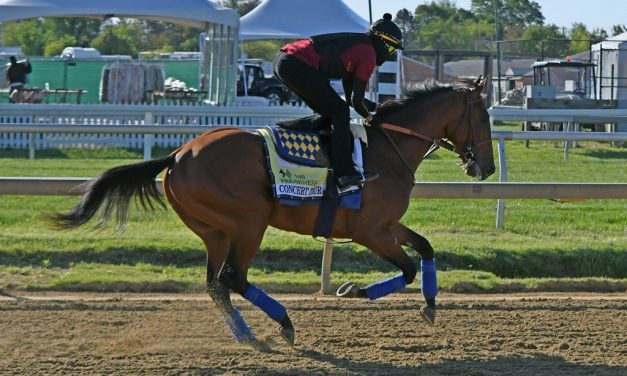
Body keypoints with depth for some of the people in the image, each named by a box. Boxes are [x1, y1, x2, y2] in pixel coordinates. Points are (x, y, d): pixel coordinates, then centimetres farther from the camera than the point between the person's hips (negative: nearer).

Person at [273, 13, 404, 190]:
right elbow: (356, 100, -3)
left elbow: (350, 96, 28)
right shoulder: (368, 55, -5)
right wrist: (368, 117, 15)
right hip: (297, 65, -10)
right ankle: (344, 173, -14)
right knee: (339, 111, -5)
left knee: (329, 111, 21)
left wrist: (379, 107, 28)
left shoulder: (357, 46, 23)